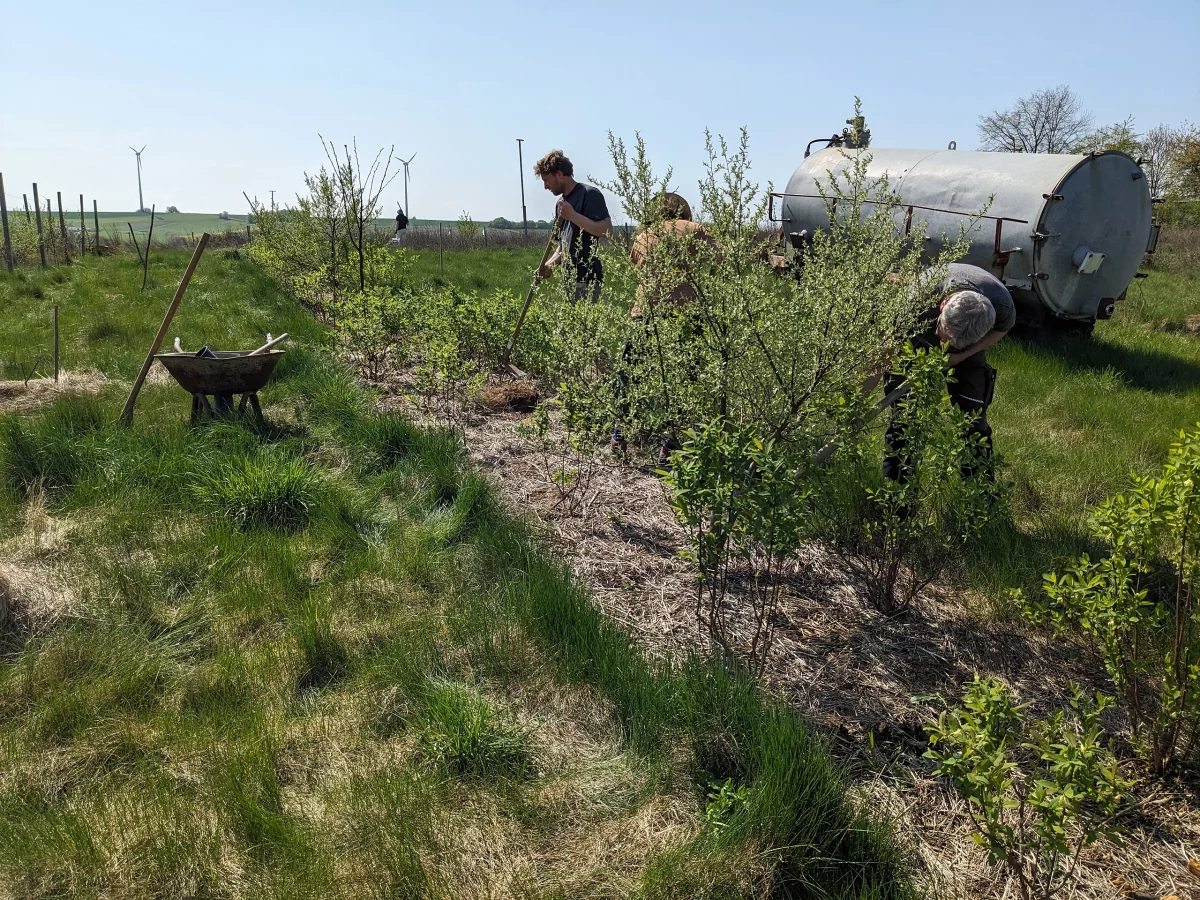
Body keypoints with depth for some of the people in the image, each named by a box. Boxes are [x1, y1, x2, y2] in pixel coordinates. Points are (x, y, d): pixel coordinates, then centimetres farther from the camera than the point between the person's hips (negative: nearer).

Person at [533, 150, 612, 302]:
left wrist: (572, 215, -19)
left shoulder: (589, 194, -7)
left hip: (587, 279, -8)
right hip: (569, 279, 8)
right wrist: (550, 264, 6)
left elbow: (607, 230, -18)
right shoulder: (562, 203, 19)